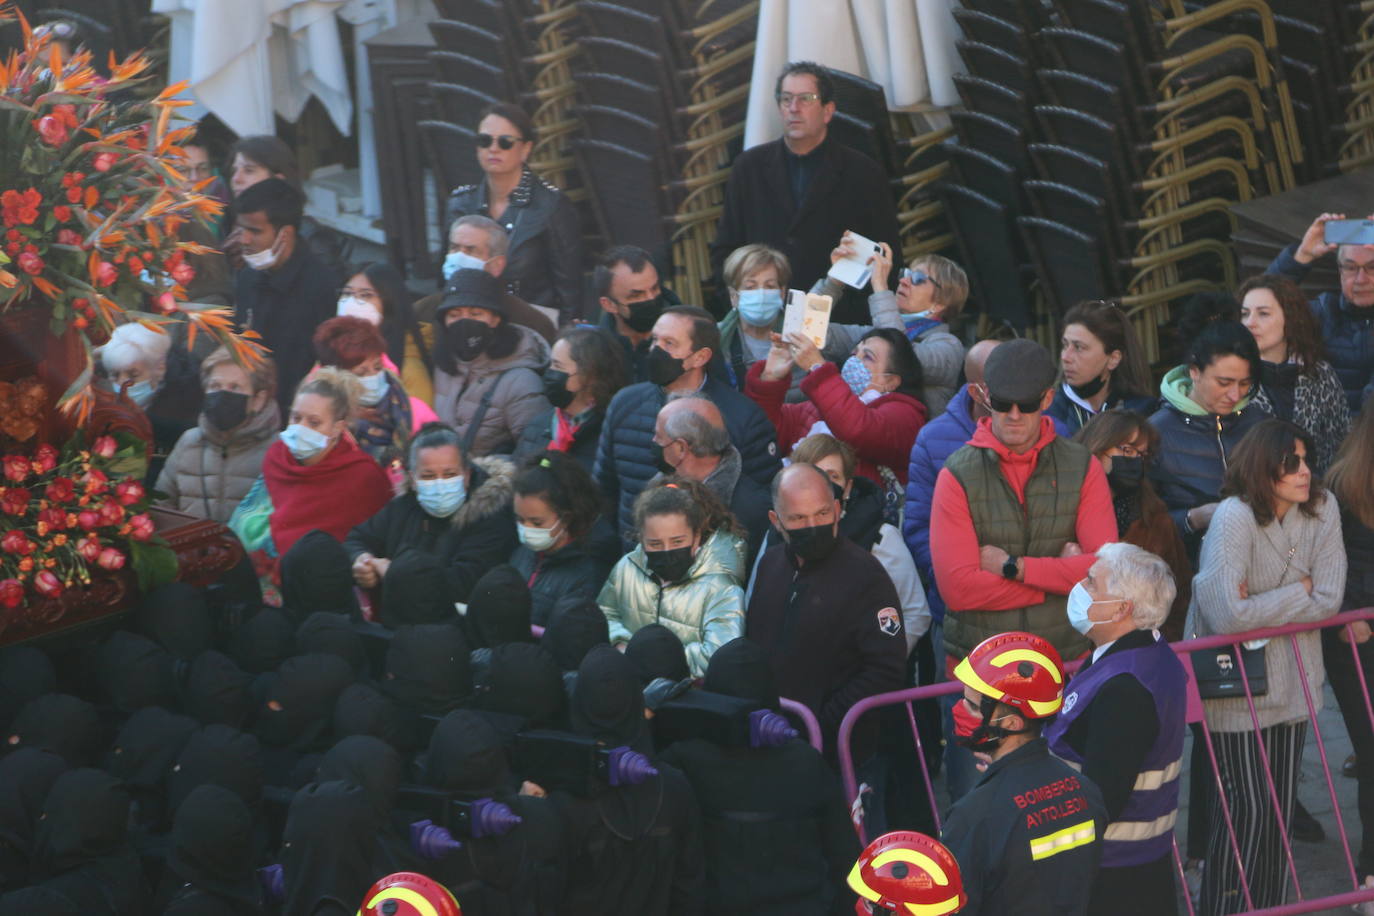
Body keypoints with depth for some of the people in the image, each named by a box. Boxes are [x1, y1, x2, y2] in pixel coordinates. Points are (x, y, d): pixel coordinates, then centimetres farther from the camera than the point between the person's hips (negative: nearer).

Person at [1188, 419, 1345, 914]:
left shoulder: (1323, 509, -6)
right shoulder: (1235, 517, -21)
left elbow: (1329, 600, -10)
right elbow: (1226, 617, -29)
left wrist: (1262, 605, -17)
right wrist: (1298, 593, -16)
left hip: (1292, 679, 5)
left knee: (1281, 806, 10)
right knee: (1246, 806, -3)